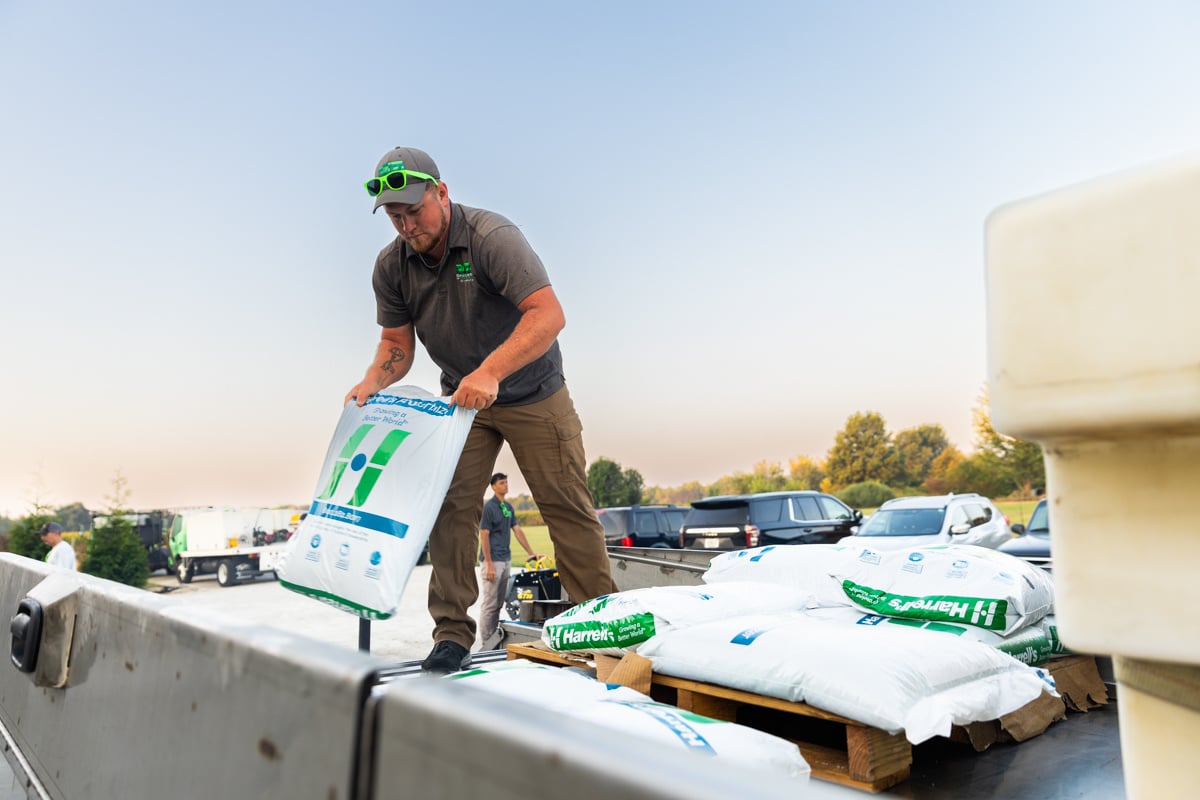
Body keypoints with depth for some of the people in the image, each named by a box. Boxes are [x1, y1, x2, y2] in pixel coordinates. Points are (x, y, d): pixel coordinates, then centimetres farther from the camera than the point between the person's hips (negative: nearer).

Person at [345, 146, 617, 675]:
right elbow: (397, 343, 2)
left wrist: (490, 372, -43)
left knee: (567, 508, 0)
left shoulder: (491, 237, -23)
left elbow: (549, 314, -34)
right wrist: (372, 384, -19)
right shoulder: (391, 266, -6)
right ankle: (452, 636, 6)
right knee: (450, 507, -6)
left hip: (533, 393, -4)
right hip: (461, 396, 4)